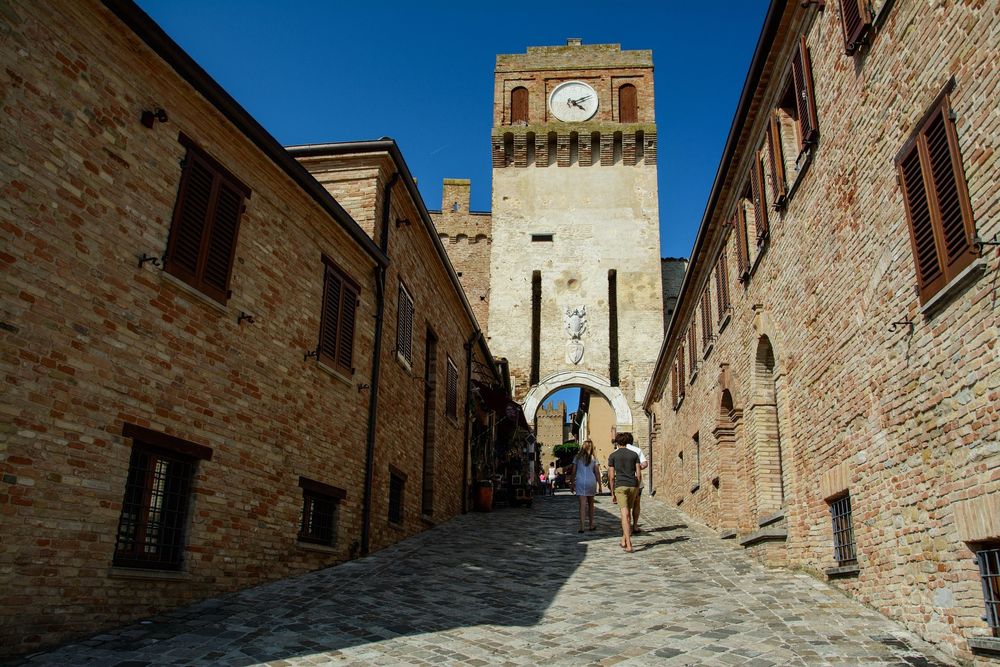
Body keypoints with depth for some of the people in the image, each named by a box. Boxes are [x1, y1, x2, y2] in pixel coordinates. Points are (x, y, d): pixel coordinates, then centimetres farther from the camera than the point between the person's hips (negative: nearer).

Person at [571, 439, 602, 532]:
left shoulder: (578, 457, 3)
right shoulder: (593, 458, 3)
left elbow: (574, 472, 2)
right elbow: (597, 473, 1)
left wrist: (573, 484, 9)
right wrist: (599, 484, 8)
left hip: (580, 482, -1)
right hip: (591, 481, 1)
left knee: (582, 504, -4)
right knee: (590, 503, 18)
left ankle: (581, 526, -14)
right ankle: (591, 524, 27)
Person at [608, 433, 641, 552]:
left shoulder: (613, 456, 2)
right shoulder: (634, 454, 9)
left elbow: (611, 476, -1)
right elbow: (639, 474, 4)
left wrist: (612, 494, 5)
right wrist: (637, 489, 14)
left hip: (620, 486, -3)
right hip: (633, 486, 3)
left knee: (625, 515, -9)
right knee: (627, 512, 19)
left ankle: (629, 545, -17)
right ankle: (623, 540, 23)